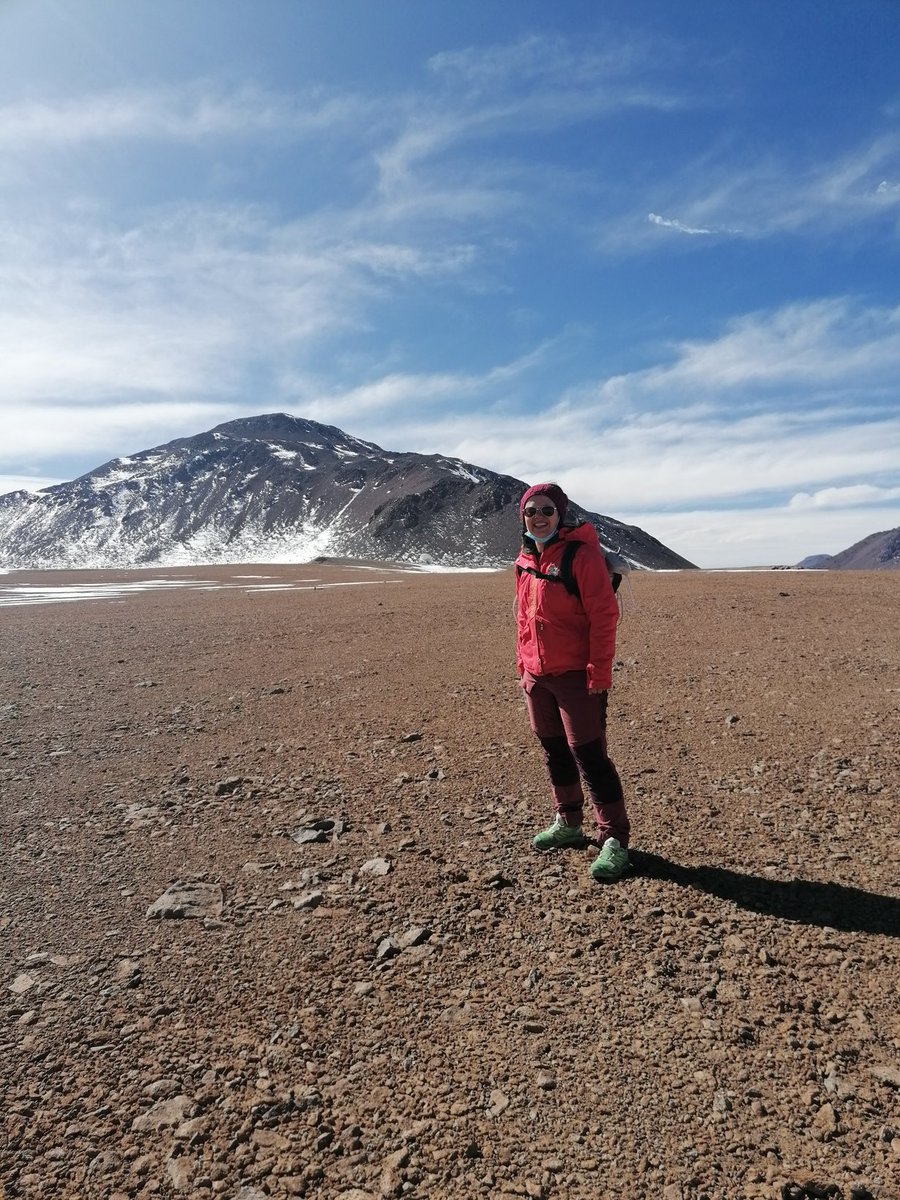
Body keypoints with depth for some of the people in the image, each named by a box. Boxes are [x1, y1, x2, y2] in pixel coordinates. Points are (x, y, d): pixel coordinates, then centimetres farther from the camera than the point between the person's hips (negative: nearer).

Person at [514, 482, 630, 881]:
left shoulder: (581, 554, -13)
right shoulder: (525, 560, 9)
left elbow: (604, 615, -16)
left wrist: (599, 672, -18)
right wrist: (523, 665, 15)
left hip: (576, 676, -7)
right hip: (536, 676, 7)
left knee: (589, 755, -3)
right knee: (554, 752, 17)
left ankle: (615, 840, 9)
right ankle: (568, 824, 34)